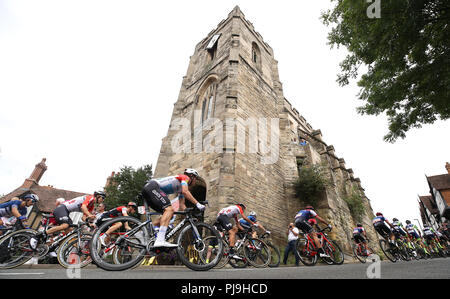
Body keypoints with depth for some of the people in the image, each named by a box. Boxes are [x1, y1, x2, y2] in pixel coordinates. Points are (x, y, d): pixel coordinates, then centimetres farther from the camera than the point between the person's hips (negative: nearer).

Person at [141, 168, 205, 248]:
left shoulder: (181, 189, 28)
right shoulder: (185, 177, 3)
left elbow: (182, 205, 24)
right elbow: (185, 191, -17)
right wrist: (197, 204, -17)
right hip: (153, 187, -10)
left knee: (167, 213, 9)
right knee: (169, 209, -22)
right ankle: (160, 241, -33)